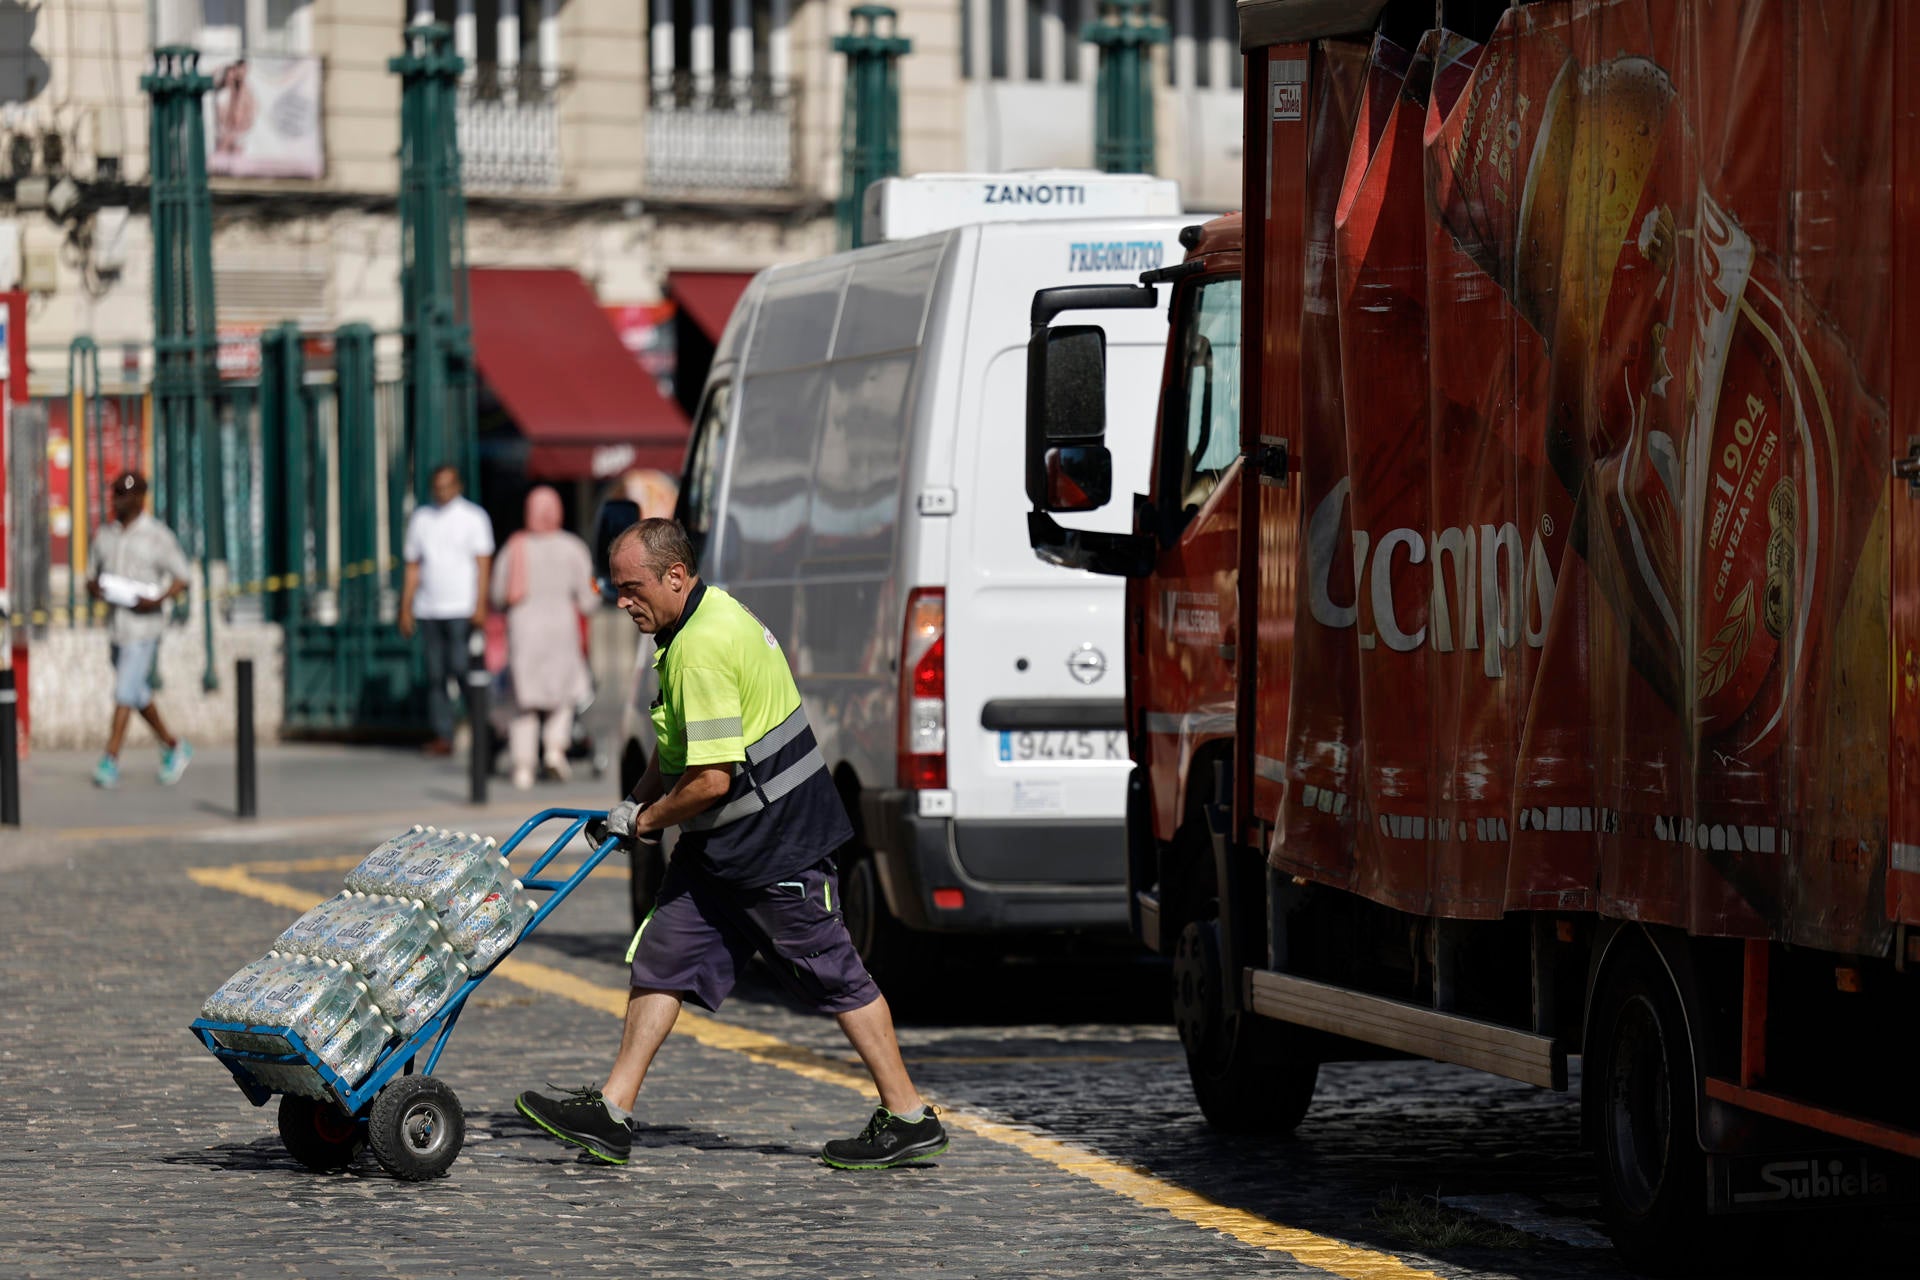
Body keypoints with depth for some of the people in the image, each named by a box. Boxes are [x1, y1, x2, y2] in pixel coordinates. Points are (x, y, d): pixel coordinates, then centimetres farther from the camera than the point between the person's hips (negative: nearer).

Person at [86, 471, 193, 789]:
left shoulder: (158, 536, -5)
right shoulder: (104, 535, 11)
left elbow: (181, 578, -4)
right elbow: (91, 576, 17)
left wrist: (159, 599, -20)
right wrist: (94, 588, -7)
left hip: (144, 627, -7)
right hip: (115, 627, 7)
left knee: (126, 693, -14)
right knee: (138, 695, 15)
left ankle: (110, 762, -15)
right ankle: (173, 748, 32)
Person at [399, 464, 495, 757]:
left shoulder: (473, 518, 5)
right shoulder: (420, 518, 15)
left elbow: (483, 564, -1)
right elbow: (413, 566, 18)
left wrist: (480, 606, -11)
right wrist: (405, 609, 12)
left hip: (462, 609, -4)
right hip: (428, 609, 4)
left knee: (461, 667, -13)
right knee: (435, 675, 0)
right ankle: (442, 736, 1)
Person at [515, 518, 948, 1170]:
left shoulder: (702, 651, -24)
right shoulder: (710, 612, 9)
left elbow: (711, 779, -26)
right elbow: (680, 747, 21)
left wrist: (646, 820, -10)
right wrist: (637, 802, 12)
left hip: (775, 840, -10)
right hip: (722, 846, 10)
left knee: (833, 975, -1)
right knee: (663, 958, 6)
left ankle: (908, 1117, 9)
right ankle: (611, 1115, 6)